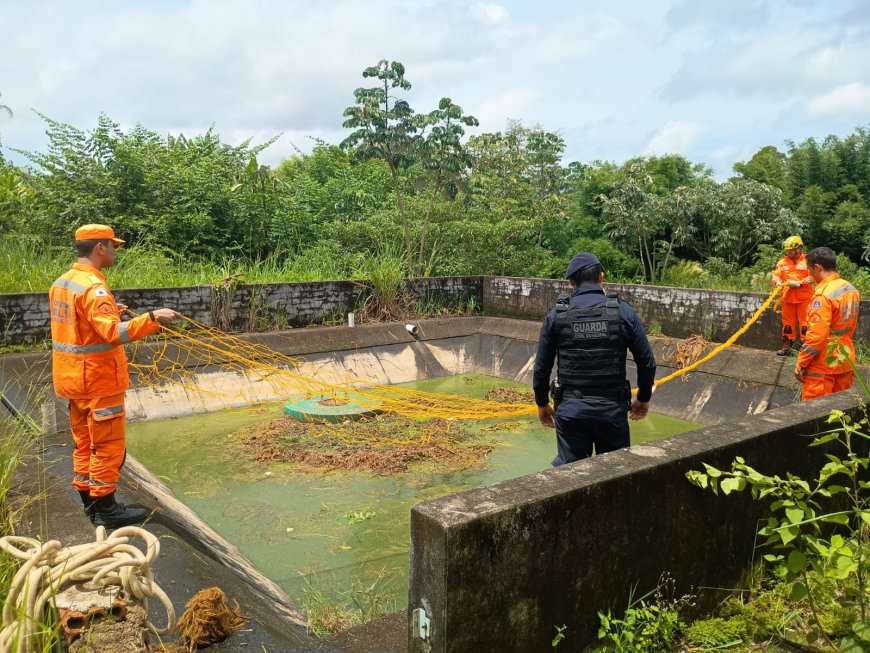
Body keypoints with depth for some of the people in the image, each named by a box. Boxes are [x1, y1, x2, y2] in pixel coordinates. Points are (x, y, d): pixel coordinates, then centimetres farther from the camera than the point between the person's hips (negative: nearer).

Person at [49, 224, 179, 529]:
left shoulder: (61, 283, 9)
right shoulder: (93, 287, -22)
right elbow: (113, 334, -33)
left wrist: (109, 313, 21)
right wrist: (151, 318, -36)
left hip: (74, 377, 9)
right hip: (98, 379, -9)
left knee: (84, 442, 17)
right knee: (108, 445, 1)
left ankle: (89, 501, 27)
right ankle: (105, 509, 9)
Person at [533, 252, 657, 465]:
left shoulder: (556, 315, -2)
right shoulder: (623, 311, -4)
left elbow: (541, 368, 1)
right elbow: (647, 362, -1)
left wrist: (542, 403, 16)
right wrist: (643, 398, 14)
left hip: (570, 408, 0)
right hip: (612, 408, 0)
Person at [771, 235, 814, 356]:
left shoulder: (807, 261, -5)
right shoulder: (783, 261, 7)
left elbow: (812, 277, -11)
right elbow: (776, 274, 4)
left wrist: (799, 283, -20)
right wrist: (777, 282, -17)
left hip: (804, 297, -4)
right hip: (788, 297, 4)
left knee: (804, 322, -2)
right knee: (788, 322, 10)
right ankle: (786, 346, 17)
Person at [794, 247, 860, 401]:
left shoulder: (823, 294, -21)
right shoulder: (851, 289, 6)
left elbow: (816, 336, -23)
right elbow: (850, 326, 16)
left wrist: (801, 364, -14)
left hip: (823, 365, -8)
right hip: (846, 360, 8)